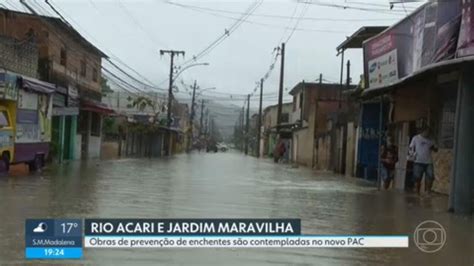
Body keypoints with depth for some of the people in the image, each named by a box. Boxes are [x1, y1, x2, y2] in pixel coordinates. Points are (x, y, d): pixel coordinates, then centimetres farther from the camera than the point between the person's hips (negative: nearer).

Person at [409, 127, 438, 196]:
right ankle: (417, 193, 6)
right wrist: (413, 155, -14)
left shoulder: (430, 140, 16)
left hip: (428, 162, 3)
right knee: (417, 178, -2)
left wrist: (433, 148, -4)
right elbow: (411, 148, 5)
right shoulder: (416, 138, 7)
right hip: (418, 162, -3)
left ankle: (428, 191, 2)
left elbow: (436, 149, 20)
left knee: (430, 177, -8)